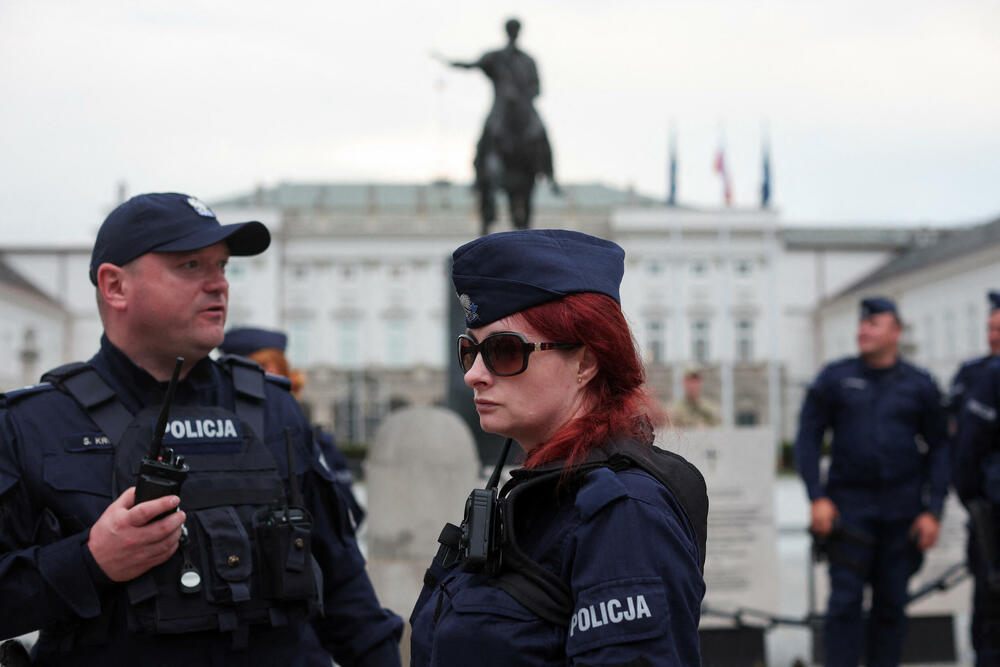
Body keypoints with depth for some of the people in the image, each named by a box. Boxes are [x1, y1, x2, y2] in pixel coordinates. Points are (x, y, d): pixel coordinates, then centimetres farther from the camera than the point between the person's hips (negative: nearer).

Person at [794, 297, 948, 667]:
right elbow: (807, 438, 3)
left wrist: (933, 511, -1)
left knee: (892, 603, 6)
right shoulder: (835, 378, 2)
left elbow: (939, 448, 7)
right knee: (845, 600, -6)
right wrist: (817, 498, -6)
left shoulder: (919, 385, 4)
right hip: (850, 505, -1)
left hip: (902, 508, 1)